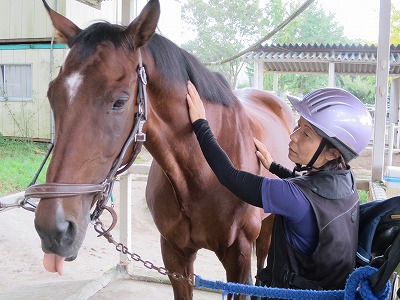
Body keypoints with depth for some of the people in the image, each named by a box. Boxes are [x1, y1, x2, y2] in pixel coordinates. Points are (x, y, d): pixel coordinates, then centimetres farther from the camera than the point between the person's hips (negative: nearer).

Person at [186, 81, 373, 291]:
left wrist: (200, 123, -20)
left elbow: (230, 176, -27)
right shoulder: (345, 179, -9)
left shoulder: (300, 198, -32)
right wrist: (272, 166, 19)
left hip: (295, 289, -7)